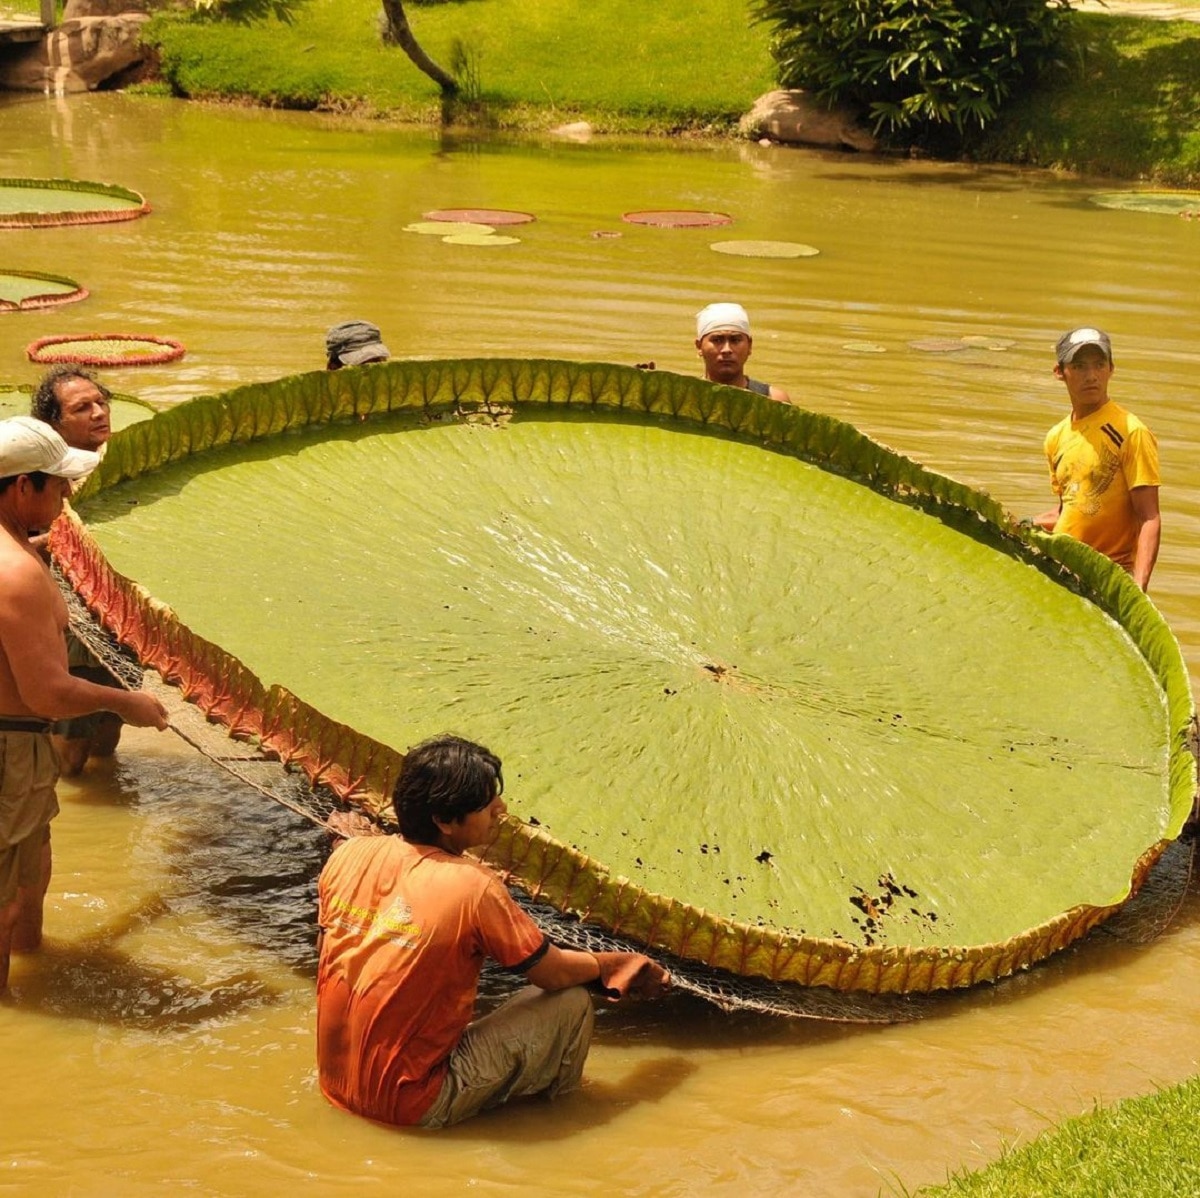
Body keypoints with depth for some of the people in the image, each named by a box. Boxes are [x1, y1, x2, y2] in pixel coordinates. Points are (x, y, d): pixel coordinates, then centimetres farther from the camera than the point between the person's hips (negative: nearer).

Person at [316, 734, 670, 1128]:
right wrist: (614, 964, 12)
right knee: (571, 1004, 0)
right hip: (412, 1107, -7)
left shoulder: (347, 855, -3)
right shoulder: (474, 888, -19)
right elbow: (554, 973, -7)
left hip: (335, 1086, 7)